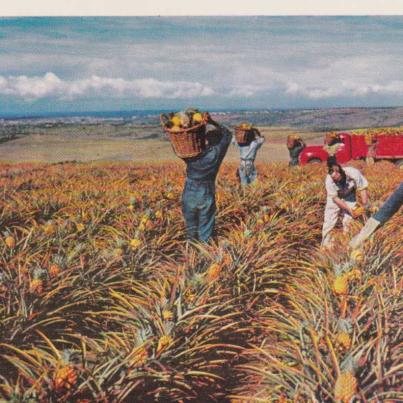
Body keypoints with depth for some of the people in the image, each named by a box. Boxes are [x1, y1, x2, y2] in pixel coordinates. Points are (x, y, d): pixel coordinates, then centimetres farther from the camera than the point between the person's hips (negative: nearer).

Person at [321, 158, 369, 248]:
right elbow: (335, 198, -25)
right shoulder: (329, 181, -33)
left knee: (349, 219, -6)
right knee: (329, 220, -5)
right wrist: (349, 209, -29)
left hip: (349, 195, 1)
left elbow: (363, 189, -21)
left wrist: (364, 208, -23)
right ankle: (325, 244, 6)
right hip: (335, 197, 0)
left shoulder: (353, 174, -35)